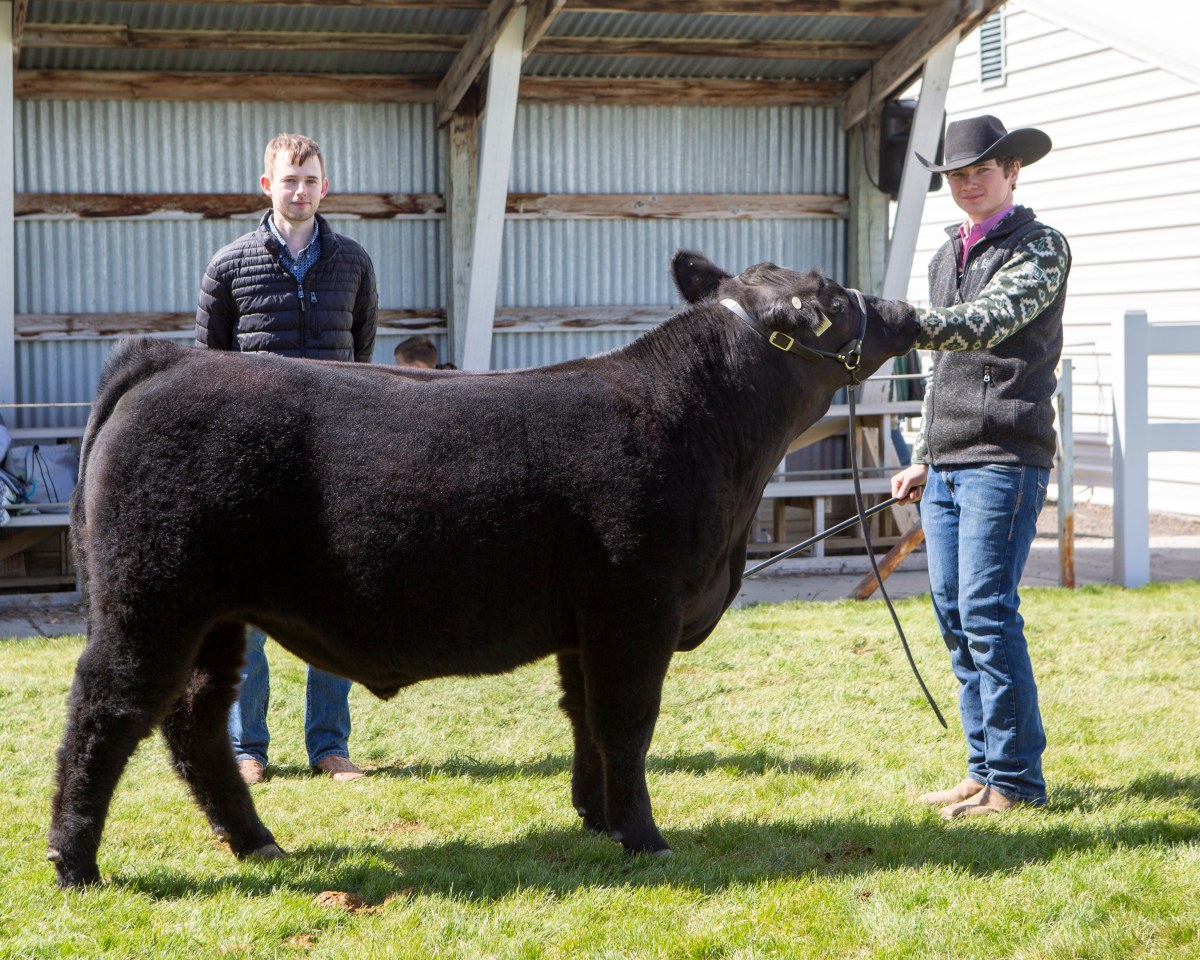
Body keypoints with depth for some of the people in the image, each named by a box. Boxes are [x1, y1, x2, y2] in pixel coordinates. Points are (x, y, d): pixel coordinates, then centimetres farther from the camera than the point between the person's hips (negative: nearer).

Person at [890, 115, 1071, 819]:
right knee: (955, 617, 6)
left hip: (1005, 458, -8)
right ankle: (985, 770, 13)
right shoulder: (948, 257, 20)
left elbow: (988, 323, -22)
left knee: (988, 614, -12)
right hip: (947, 464, 8)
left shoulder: (1040, 249, -3)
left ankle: (1016, 779, -6)